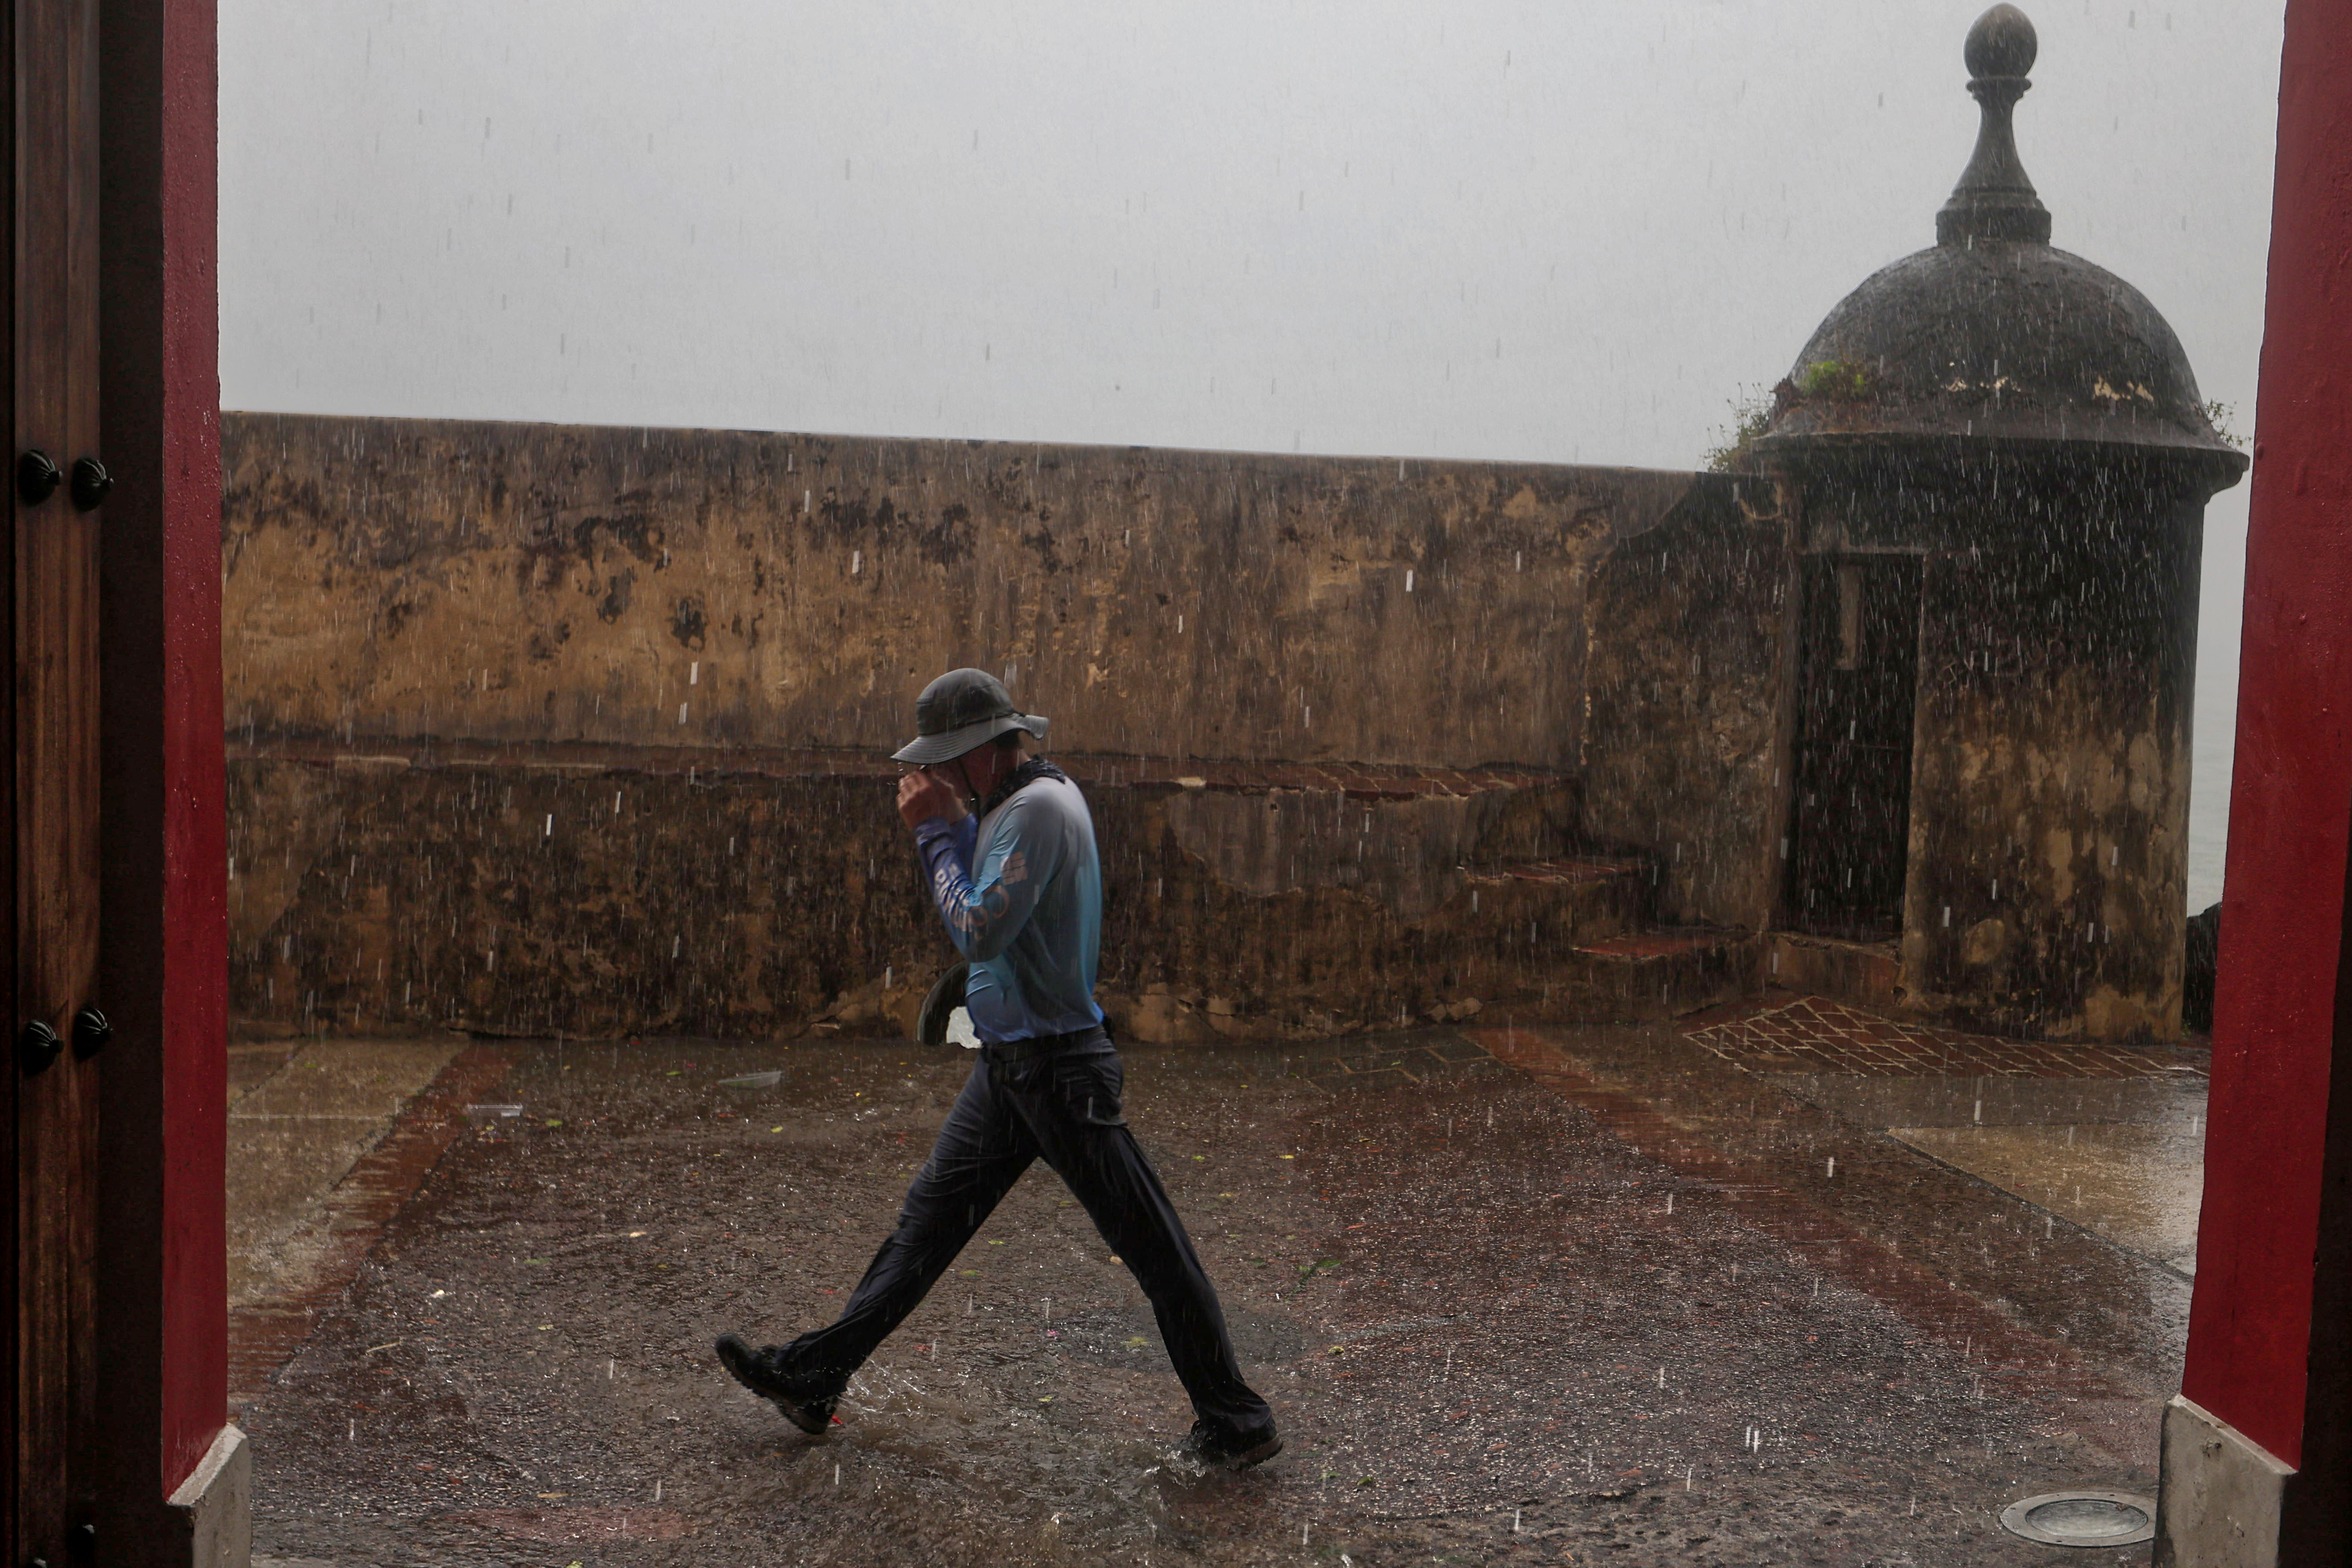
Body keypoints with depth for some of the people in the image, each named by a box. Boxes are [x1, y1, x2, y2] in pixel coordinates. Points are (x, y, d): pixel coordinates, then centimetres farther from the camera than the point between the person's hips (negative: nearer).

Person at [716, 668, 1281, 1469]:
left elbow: (980, 933, -25)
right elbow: (983, 914, 15)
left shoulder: (1039, 808, -19)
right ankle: (814, 1377, 22)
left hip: (1057, 1066, -10)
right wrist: (950, 827, 2)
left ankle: (1236, 1424, 8)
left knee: (1150, 1243, -2)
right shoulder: (1017, 802, 12)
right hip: (1010, 1064, 10)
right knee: (926, 1220, 14)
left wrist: (938, 832, -15)